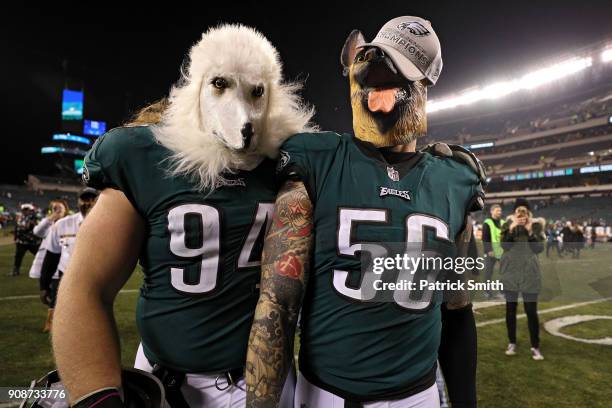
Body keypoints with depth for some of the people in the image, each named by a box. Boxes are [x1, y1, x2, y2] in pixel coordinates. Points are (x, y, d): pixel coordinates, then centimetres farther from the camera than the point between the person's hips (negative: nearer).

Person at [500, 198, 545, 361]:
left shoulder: (536, 225, 0)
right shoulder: (508, 225, 1)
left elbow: (539, 248, -9)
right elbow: (504, 245, -11)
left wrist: (530, 231, -19)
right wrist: (511, 229, -22)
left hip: (529, 273, -1)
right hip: (510, 272, 1)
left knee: (531, 311, 0)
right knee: (510, 309, 8)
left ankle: (535, 347, 12)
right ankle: (512, 343, 20)